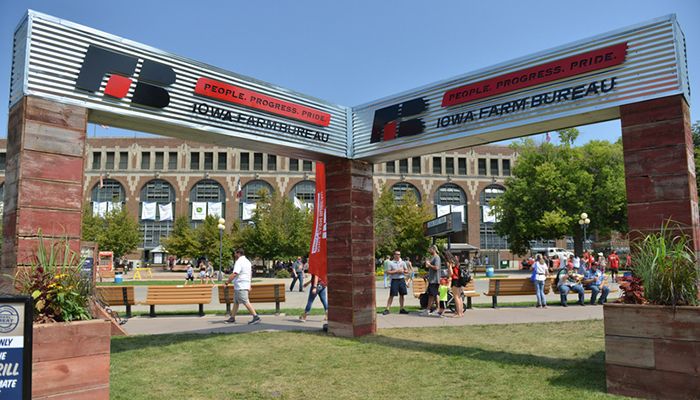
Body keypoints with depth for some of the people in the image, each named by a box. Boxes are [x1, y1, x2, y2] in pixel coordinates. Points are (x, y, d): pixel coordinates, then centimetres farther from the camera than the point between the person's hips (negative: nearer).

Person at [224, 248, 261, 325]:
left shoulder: (239, 262, -14)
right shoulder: (247, 261, 17)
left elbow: (235, 274, -25)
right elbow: (250, 274, 22)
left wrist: (227, 282, -21)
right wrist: (249, 286, 26)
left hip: (240, 286, -10)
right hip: (246, 285, 10)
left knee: (246, 302, -10)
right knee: (235, 302, 15)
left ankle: (256, 317, -13)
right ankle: (232, 318, 20)